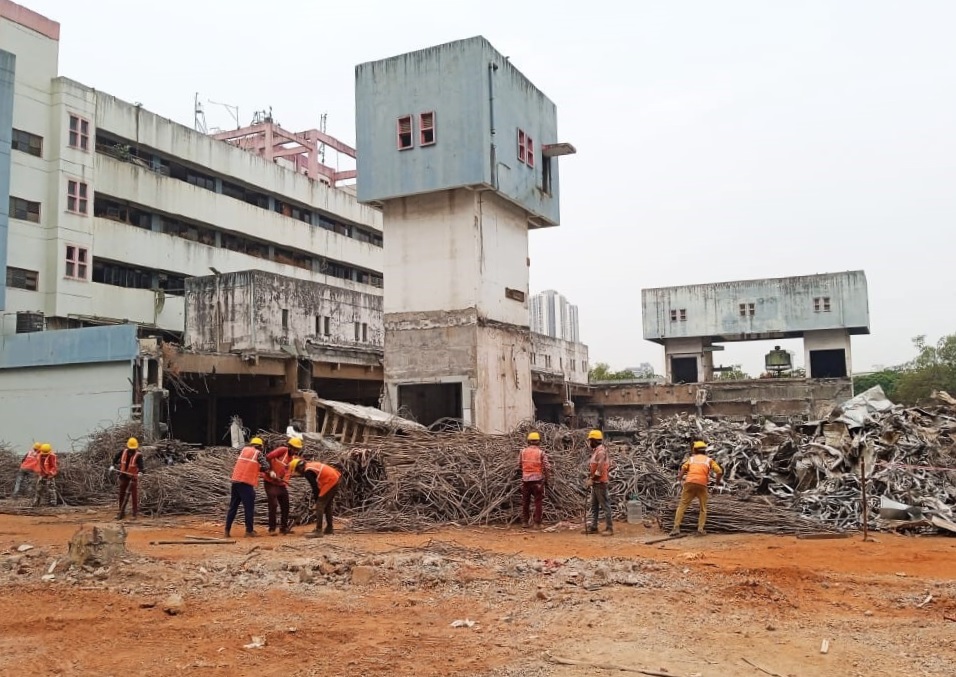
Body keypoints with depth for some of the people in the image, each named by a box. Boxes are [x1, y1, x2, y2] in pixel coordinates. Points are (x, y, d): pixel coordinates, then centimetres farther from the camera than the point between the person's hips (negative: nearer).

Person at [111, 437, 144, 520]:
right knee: (122, 495, 12)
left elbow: (140, 466, -31)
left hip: (133, 477, -5)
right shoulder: (124, 452, -2)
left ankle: (135, 513, 2)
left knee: (135, 495, -5)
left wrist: (140, 472, -50)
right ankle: (121, 512, 24)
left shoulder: (138, 455, -17)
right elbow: (116, 457, 17)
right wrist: (113, 465, 7)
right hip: (123, 476, 5)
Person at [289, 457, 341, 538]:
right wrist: (315, 494, 22)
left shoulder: (307, 472, -10)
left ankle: (318, 531, -12)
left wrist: (316, 499, 3)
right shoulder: (311, 464, 18)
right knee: (327, 505, 20)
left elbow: (315, 486, -8)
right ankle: (329, 528, 27)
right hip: (335, 478, 10)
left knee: (319, 505, -8)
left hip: (330, 481, -10)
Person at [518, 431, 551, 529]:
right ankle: (537, 523, 5)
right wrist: (546, 478, 7)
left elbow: (519, 464, 8)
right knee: (538, 502, 5)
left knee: (525, 501, 13)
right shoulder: (541, 452, -5)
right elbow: (547, 467, -7)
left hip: (525, 479, 2)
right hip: (537, 479, -2)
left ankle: (525, 522, 18)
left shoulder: (523, 451, 1)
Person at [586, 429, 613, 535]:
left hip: (600, 483, -10)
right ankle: (593, 527, 19)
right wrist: (591, 478, 12)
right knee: (594, 506, 13)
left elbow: (600, 468, -21)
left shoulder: (601, 451, -16)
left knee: (605, 505, -5)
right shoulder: (595, 451, 14)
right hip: (595, 483, 10)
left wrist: (592, 479, -16)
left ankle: (609, 528, -2)